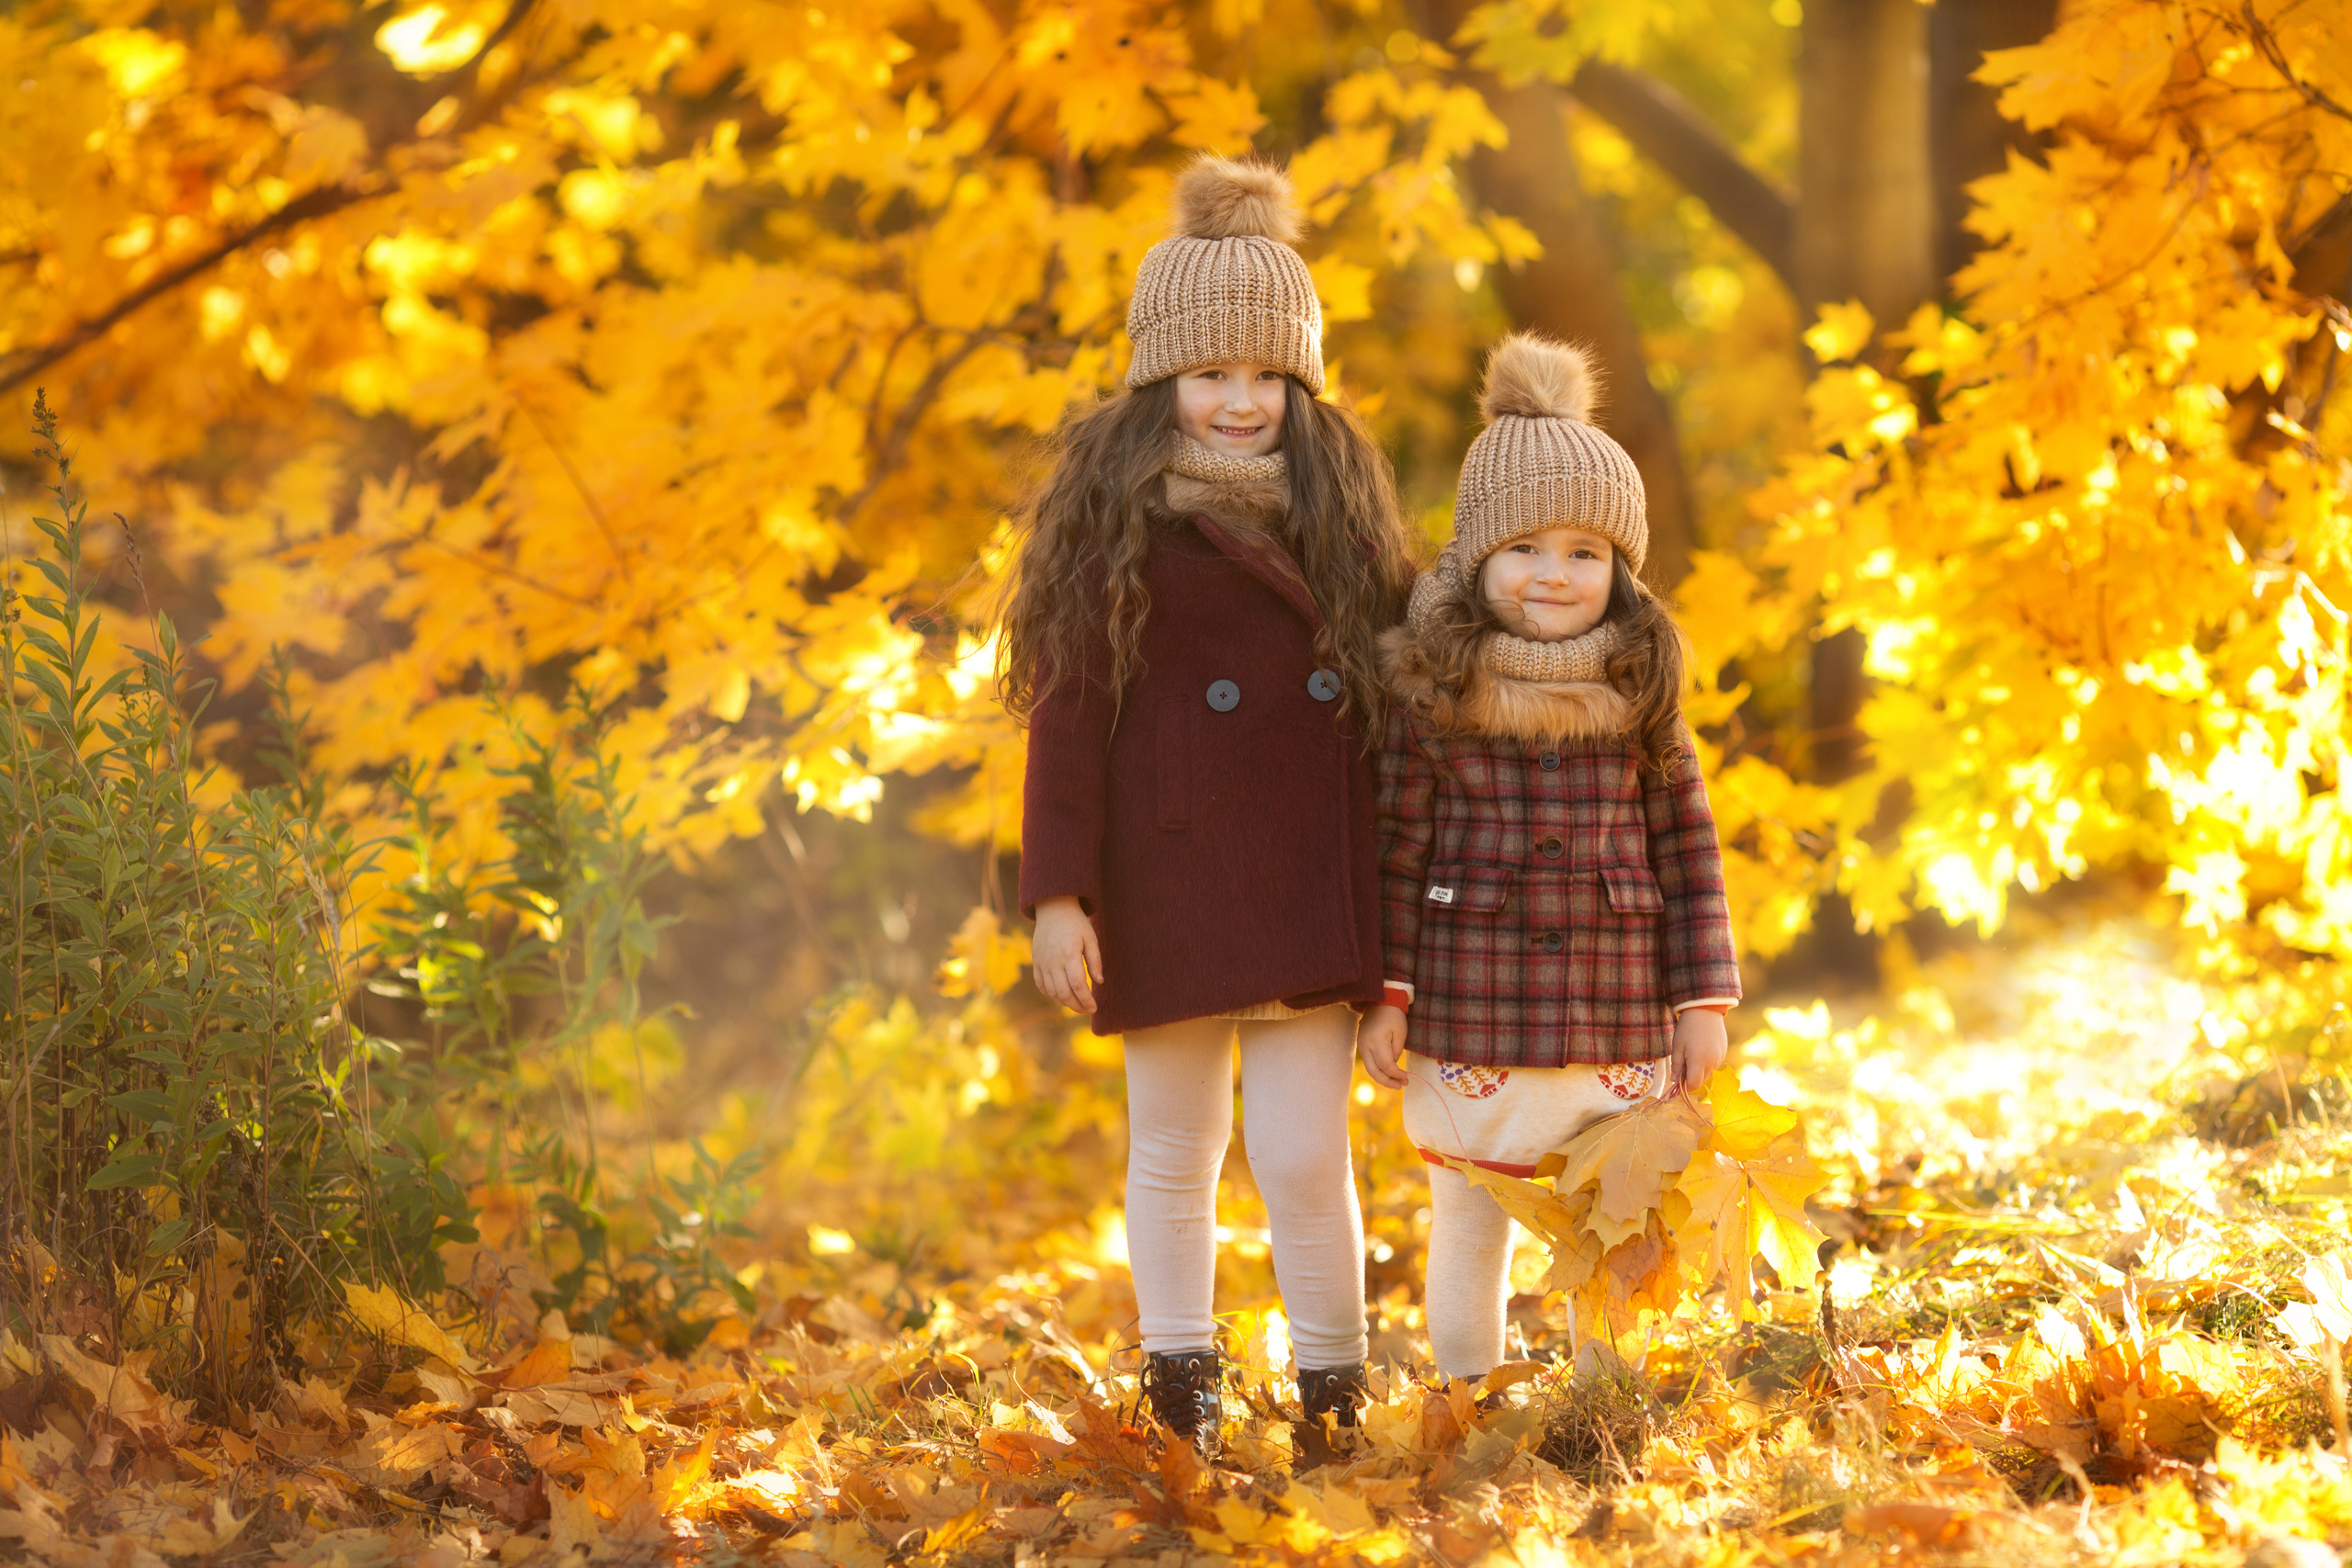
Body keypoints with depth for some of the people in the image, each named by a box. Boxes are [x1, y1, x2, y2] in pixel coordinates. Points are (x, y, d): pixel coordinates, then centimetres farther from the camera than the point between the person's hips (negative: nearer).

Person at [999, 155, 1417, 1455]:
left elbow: (1394, 680, 12)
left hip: (1311, 876, 1)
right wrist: (1058, 893, -9)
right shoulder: (1113, 504, -2)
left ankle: (1335, 1400, 10)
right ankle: (1181, 1404, 22)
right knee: (1176, 1147, 9)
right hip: (1169, 882, -1)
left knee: (1302, 1152, -4)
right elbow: (1068, 706, -3)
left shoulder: (1340, 490, 6)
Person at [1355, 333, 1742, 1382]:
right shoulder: (1429, 694, -4)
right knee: (1470, 1219, 10)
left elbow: (1687, 846, 4)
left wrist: (1703, 1000, 2)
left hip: (1615, 1019, 2)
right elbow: (1395, 849, -1)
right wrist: (1383, 994, -3)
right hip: (1471, 1016, -1)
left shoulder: (1642, 698, 1)